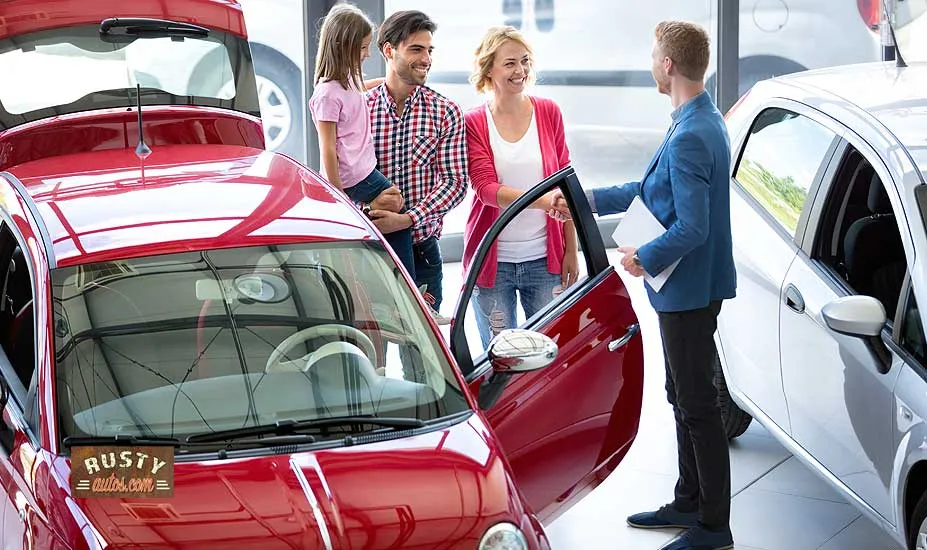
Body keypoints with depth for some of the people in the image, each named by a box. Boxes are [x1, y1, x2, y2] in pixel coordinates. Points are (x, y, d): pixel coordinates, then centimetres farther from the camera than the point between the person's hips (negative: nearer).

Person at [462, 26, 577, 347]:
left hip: (544, 258, 1)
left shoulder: (548, 113, 4)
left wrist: (571, 250, 5)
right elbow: (486, 188, -13)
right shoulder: (474, 123, -2)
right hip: (493, 261, -1)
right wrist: (543, 200, -29)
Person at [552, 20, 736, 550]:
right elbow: (655, 190, 19)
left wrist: (646, 258, -12)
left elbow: (692, 228, -28)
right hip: (688, 289, 10)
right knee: (685, 397, 20)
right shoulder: (705, 121, 8)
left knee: (697, 405, -1)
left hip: (690, 289, -10)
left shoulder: (689, 137, -25)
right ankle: (689, 503, 33)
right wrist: (588, 201, 21)